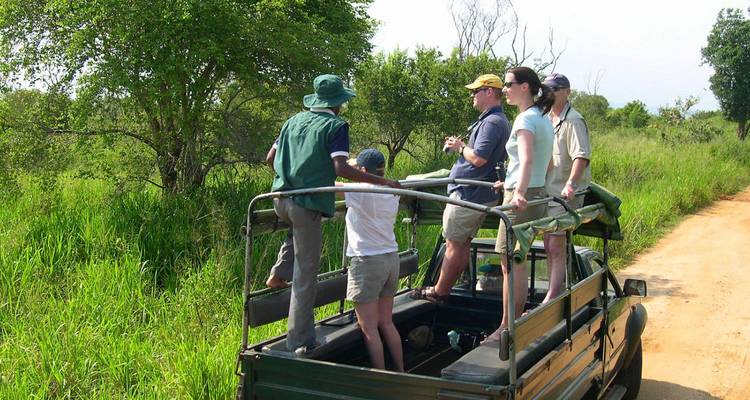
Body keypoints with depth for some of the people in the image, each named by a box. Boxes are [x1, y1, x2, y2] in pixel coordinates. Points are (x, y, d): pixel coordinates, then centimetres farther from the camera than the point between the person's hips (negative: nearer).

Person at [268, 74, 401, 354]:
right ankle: (299, 343, 4)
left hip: (281, 198, 6)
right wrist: (382, 181, -17)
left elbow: (271, 157, 21)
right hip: (308, 203, -6)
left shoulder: (295, 120, 14)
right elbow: (341, 168, -18)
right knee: (305, 277, 0)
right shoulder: (336, 126, -5)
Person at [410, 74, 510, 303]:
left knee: (454, 245, -2)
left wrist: (461, 147, -8)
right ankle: (445, 288, 25)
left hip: (469, 194, -11)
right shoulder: (500, 121, 16)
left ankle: (439, 292, 7)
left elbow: (478, 159, -27)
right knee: (463, 243, 15)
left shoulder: (491, 122, -18)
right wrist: (461, 146, 9)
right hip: (484, 195, 11)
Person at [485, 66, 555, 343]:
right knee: (518, 263, 16)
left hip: (521, 199, -10)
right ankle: (516, 322, 23)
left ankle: (506, 328, 0)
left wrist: (519, 193, -46)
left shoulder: (525, 119, -14)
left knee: (510, 264, -5)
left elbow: (527, 159, -32)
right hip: (537, 194, 10)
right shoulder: (543, 118, 16)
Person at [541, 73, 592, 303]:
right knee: (549, 246, 12)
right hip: (548, 191, 9)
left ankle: (550, 300, -9)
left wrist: (570, 183, -35)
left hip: (566, 194, -9)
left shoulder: (573, 120, -11)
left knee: (556, 247, -10)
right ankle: (554, 298, 21)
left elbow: (581, 156, -21)